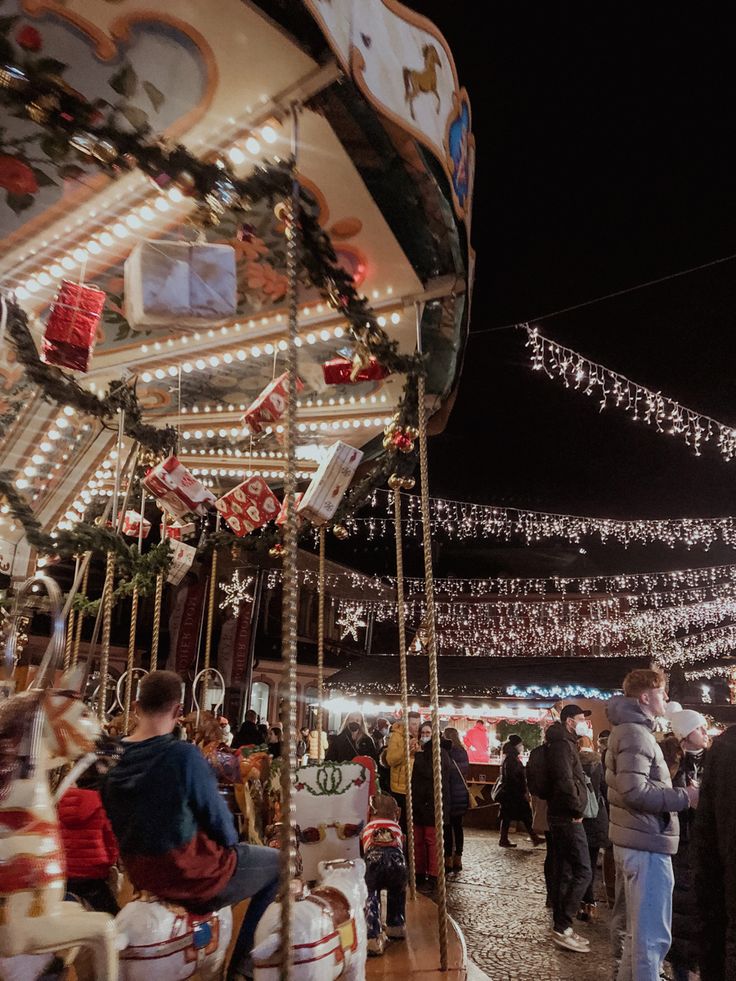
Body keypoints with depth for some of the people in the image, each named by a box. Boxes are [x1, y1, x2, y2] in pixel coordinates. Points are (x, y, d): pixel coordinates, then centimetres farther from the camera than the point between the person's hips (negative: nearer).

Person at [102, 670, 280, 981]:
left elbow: (119, 822, 7)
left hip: (139, 873, 7)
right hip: (188, 874, -7)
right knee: (278, 863, 13)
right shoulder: (184, 755, -25)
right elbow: (216, 816, -15)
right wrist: (231, 842, 6)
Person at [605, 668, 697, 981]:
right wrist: (684, 796, -17)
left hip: (635, 840, 10)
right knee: (652, 933, -2)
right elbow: (635, 791, -26)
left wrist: (678, 794, 12)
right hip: (646, 843, -10)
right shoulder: (635, 733, -18)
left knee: (638, 927, 21)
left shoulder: (629, 730, 15)